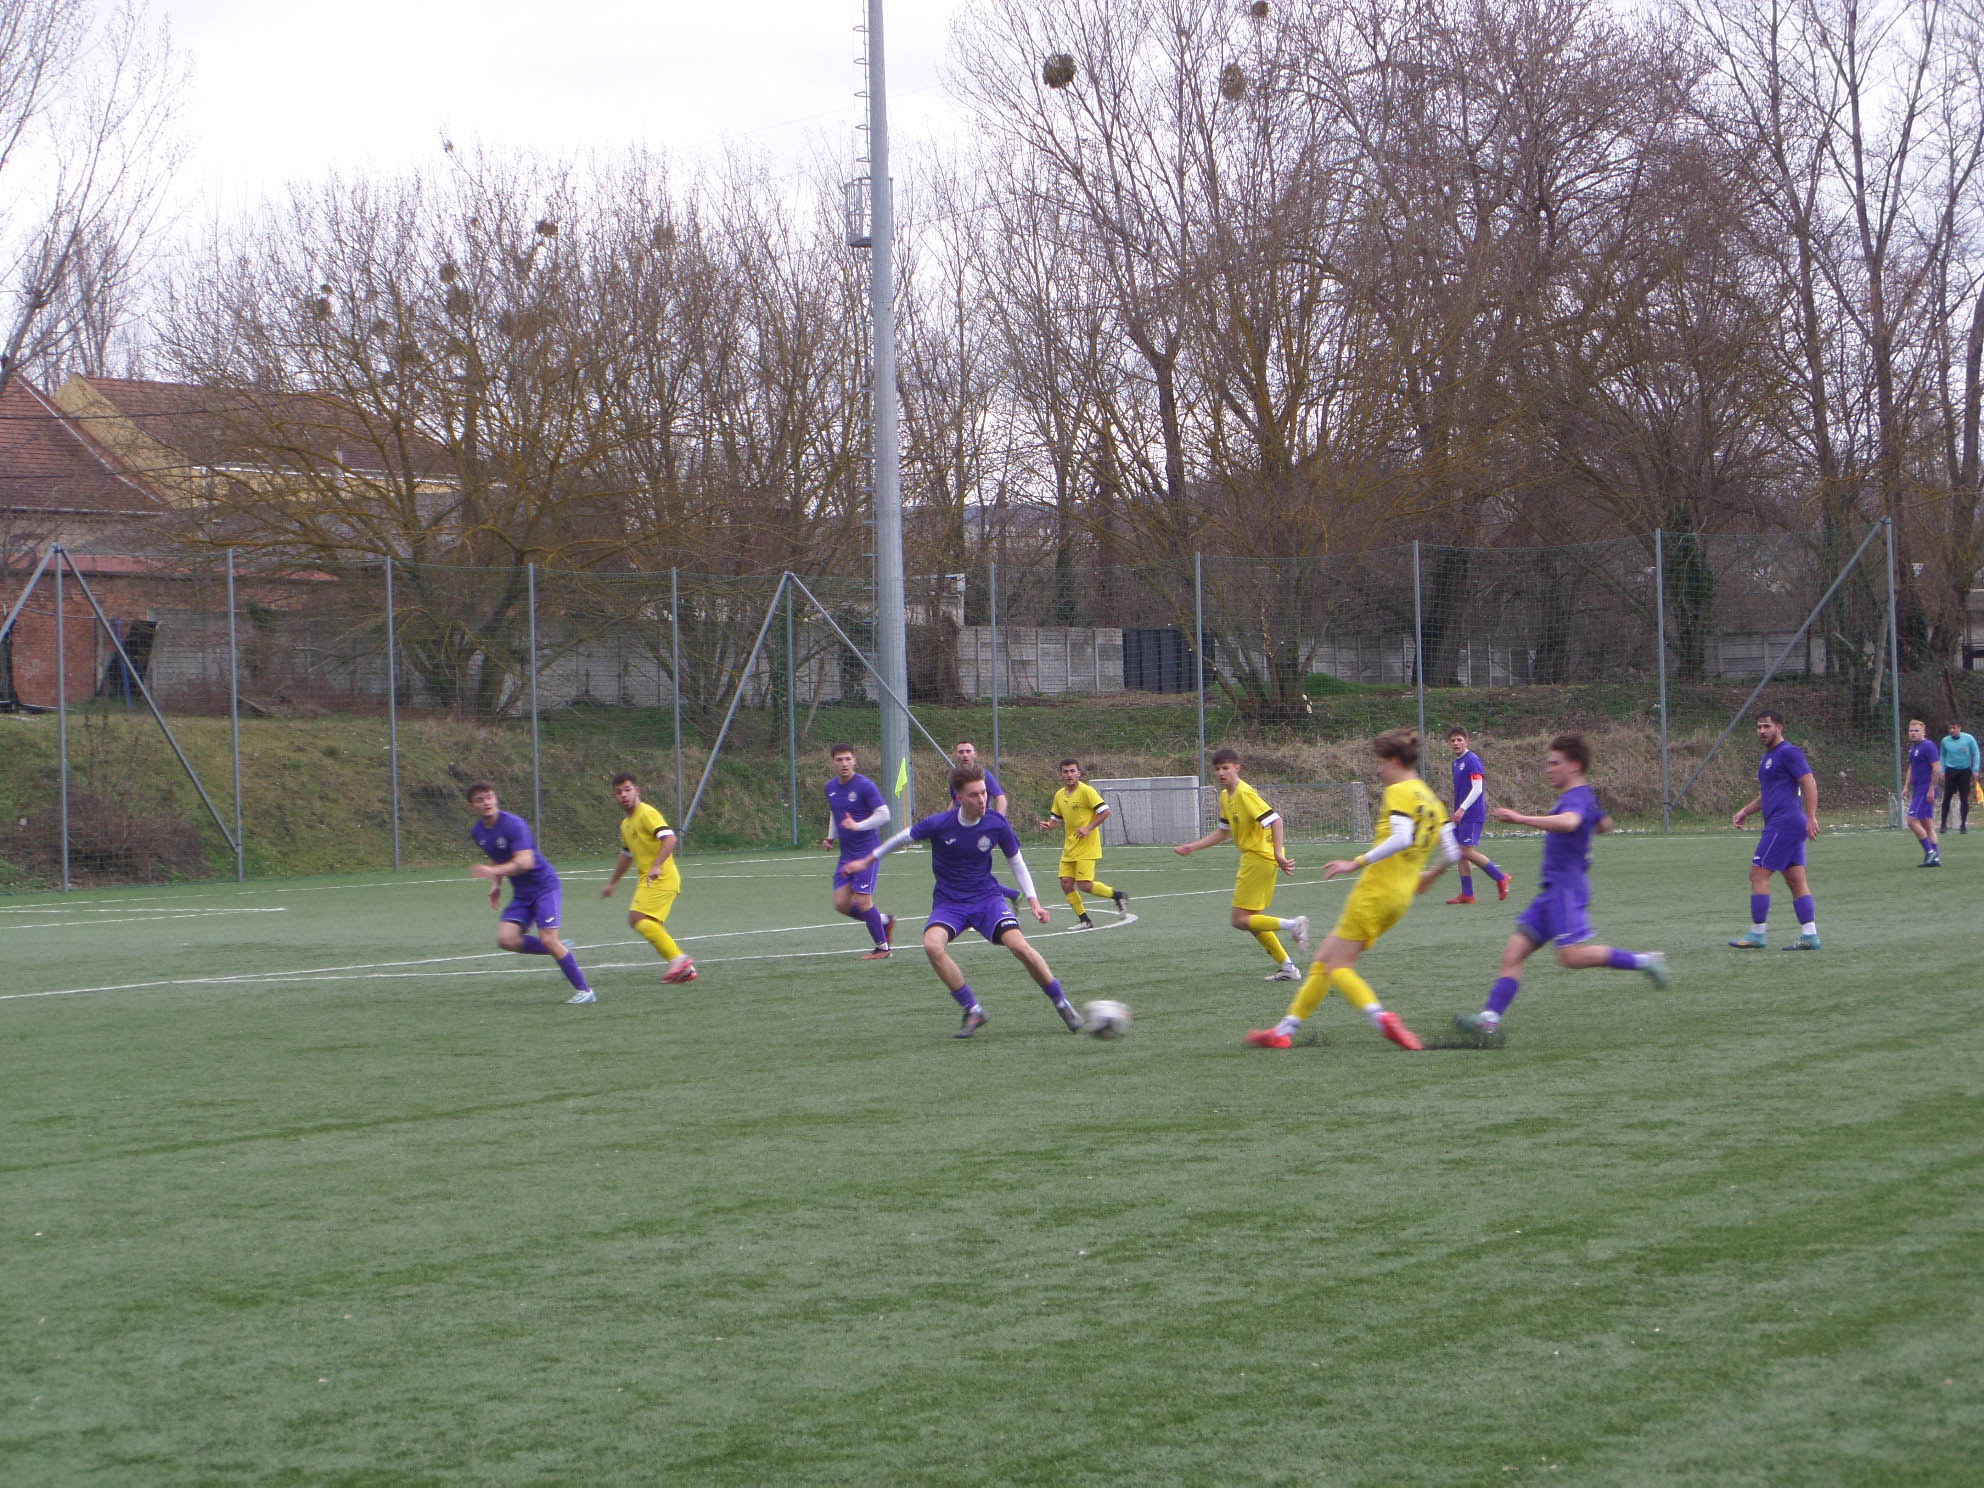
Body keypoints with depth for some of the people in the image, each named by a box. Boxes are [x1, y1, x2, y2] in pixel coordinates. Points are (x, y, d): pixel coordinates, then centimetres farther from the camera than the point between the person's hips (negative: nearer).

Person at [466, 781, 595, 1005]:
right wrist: (496, 885, 9)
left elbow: (525, 862, -32)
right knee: (506, 939, -13)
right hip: (521, 893, 7)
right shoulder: (478, 832, 4)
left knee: (548, 940, -17)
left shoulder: (514, 824, -20)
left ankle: (584, 990, -6)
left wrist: (493, 871, -44)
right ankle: (559, 949, 8)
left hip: (544, 885, -7)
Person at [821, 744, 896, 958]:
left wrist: (857, 826, -24)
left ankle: (883, 947, 6)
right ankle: (884, 921, 23)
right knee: (841, 904, 2)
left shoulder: (864, 785, -12)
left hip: (866, 851, -7)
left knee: (863, 901, -11)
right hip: (846, 855, 7)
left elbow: (883, 814, -15)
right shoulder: (831, 787, 10)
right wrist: (830, 837, 14)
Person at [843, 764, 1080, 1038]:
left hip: (987, 897, 0)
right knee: (932, 945, -30)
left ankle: (1062, 1005, -1)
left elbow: (1016, 861, 6)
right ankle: (973, 1012, -15)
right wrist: (867, 861, 14)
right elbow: (903, 838, 4)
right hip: (948, 902, 0)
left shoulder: (997, 823, -10)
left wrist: (1033, 901, -1)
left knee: (1020, 946, -22)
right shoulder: (939, 824, -14)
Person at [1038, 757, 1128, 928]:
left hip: (1087, 845, -7)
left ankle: (1117, 895, 9)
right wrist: (1047, 825, -2)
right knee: (1066, 883, -2)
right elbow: (1056, 818, 20)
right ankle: (1084, 920, 8)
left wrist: (1088, 829, -20)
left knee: (1084, 884, -14)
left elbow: (1105, 811, -14)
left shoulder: (1087, 791, -11)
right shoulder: (1059, 795, 10)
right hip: (1069, 847, 7)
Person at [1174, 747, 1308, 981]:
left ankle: (1293, 924, -14)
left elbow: (1275, 820, -23)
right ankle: (1287, 967, 17)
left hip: (1260, 857, -10)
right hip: (1250, 857, 10)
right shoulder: (1225, 796, 13)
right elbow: (1223, 832, 24)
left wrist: (1278, 852, -34)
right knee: (1251, 919, 14)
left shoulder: (1245, 793, -16)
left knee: (1240, 920, -10)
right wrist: (1191, 847, 20)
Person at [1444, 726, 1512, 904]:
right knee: (1460, 852, 4)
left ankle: (1501, 878, 0)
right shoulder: (1456, 763, 16)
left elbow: (1477, 788, -18)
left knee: (1468, 851, -14)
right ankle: (1467, 894, 6)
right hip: (1461, 815, 9)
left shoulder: (1472, 760, -11)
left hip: (1472, 814, -9)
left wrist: (1462, 809, -23)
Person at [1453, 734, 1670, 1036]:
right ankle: (1490, 1016, -7)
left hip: (1567, 888, -10)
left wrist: (1521, 819, -42)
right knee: (1514, 953, 0)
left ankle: (1642, 960, -4)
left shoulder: (1575, 798, -13)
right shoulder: (1586, 797, 19)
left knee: (1572, 956, -18)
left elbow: (1568, 822, -38)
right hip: (1552, 890, 10)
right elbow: (1604, 824, 38)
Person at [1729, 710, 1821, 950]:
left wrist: (1811, 818, -23)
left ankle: (1757, 934, -5)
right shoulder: (1769, 757, 21)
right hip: (1783, 825, 10)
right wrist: (1746, 811, 19)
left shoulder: (1788, 753, -10)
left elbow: (1809, 783, -17)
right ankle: (1810, 936, 4)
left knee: (1758, 874, -8)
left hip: (1783, 824, -10)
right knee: (1796, 880, 6)